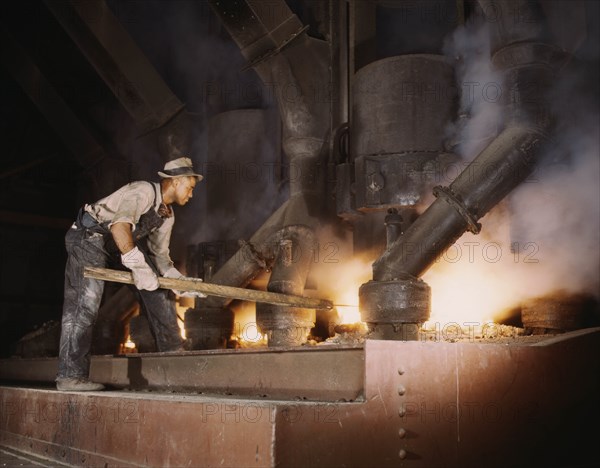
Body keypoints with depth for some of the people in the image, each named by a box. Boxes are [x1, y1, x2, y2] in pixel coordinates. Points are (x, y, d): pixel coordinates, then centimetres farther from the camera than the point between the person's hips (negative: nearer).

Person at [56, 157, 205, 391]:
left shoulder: (167, 215, 7)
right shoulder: (144, 191, -23)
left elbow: (160, 255, 13)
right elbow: (120, 224, -40)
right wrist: (138, 265, -45)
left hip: (121, 242, 10)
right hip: (88, 236, -9)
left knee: (156, 283, 5)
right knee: (85, 301, -20)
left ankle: (171, 346, 13)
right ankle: (70, 375, -20)